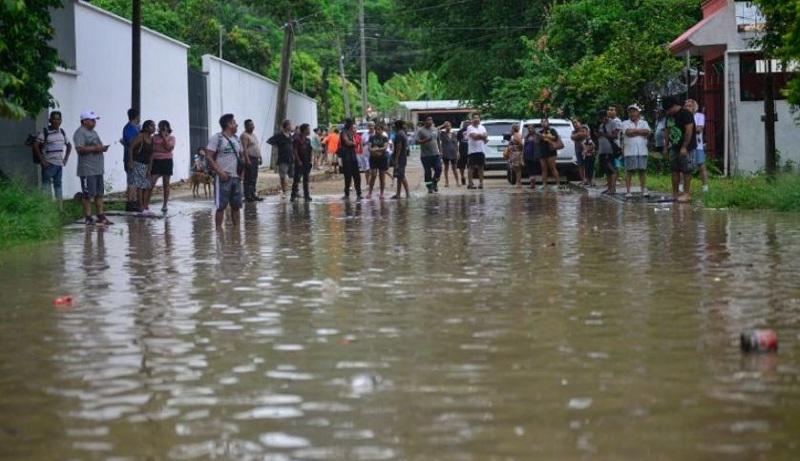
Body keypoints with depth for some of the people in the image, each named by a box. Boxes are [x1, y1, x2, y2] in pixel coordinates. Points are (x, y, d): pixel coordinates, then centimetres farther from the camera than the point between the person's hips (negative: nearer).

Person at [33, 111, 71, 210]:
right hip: (49, 164, -6)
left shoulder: (62, 132, 11)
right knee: (47, 185, -8)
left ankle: (60, 208, 16)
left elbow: (69, 145, 26)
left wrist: (66, 159, 16)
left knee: (58, 184, 12)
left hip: (59, 164, 6)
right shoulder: (45, 132, -7)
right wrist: (42, 161, -14)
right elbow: (35, 146, -13)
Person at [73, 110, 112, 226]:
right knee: (88, 194, -5)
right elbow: (80, 148, -22)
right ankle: (88, 218, -2)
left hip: (98, 168, 10)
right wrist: (95, 148, -20)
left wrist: (102, 148, 8)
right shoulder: (80, 133, -10)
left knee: (99, 193, 11)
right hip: (87, 170, -10)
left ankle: (101, 216, 15)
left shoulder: (93, 132, 20)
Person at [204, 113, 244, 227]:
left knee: (236, 205, 9)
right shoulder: (216, 138, -7)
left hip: (236, 177, 7)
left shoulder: (236, 139, 15)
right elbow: (208, 157, -11)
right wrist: (219, 172, -18)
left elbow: (241, 155, 23)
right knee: (221, 206, -5)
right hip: (223, 177, -7)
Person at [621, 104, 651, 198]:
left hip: (642, 151, 2)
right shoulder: (625, 123, 7)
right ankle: (628, 191, 0)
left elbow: (647, 132, -6)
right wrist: (640, 132, -2)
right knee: (629, 171, -2)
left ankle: (644, 190, 8)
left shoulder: (644, 122, 13)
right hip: (630, 151, -2)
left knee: (642, 171, 3)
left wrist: (634, 130, -6)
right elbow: (628, 132, -12)